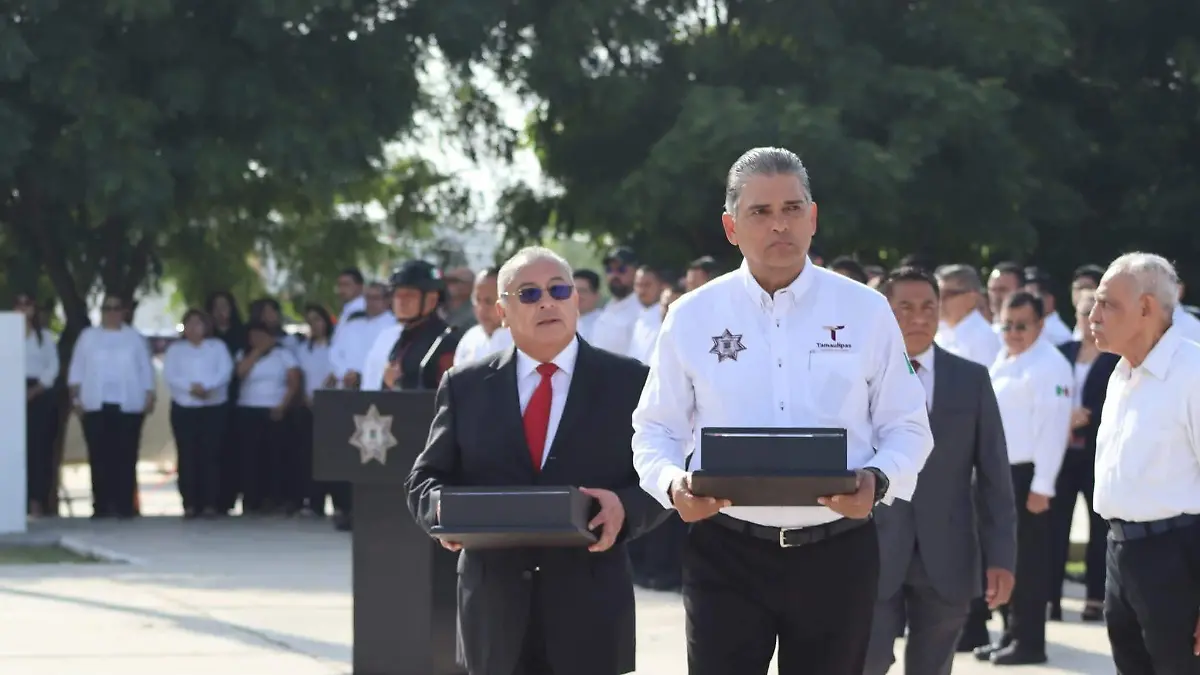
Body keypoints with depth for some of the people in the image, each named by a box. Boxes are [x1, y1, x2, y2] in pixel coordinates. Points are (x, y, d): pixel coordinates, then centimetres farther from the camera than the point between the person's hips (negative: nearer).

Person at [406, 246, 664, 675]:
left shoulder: (627, 381, 6)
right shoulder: (466, 386, 10)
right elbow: (425, 480, 11)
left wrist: (625, 508, -18)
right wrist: (443, 507, -12)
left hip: (590, 612, -1)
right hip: (494, 609, 2)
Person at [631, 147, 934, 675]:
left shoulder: (866, 311, 3)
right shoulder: (693, 316, 3)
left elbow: (907, 429, 5)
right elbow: (656, 431, 8)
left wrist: (878, 482, -16)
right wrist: (672, 484, -14)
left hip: (838, 553, 1)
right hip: (726, 550, -1)